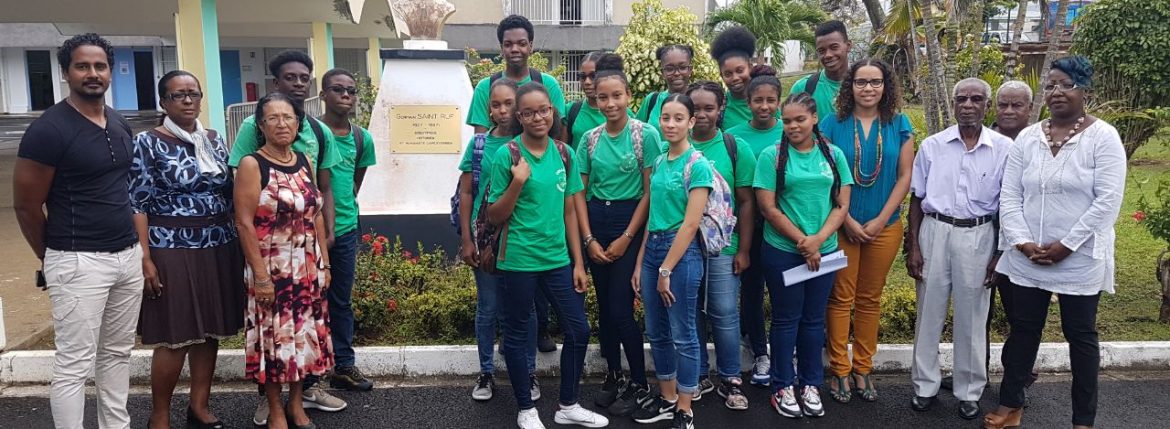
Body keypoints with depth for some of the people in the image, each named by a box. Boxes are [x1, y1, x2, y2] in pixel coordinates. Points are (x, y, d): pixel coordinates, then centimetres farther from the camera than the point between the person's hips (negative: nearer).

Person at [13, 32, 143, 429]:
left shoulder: (120, 124, 9)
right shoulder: (48, 128, -12)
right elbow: (26, 206, -7)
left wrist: (135, 245, 15)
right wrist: (54, 258, 4)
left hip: (128, 255, 7)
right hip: (79, 262, -7)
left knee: (117, 353, 15)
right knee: (74, 364, 1)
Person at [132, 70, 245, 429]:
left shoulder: (214, 140, 10)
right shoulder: (148, 143, -6)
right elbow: (137, 204, -9)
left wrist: (236, 242, 9)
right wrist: (145, 258, -15)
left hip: (218, 249, 5)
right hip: (173, 251, -5)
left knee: (209, 330, 10)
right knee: (175, 337, -2)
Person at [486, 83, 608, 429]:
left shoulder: (564, 153, 3)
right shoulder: (506, 155, -10)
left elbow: (569, 211, 9)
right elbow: (494, 217, -7)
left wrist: (578, 262, 7)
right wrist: (517, 182, -22)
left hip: (558, 259, 5)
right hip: (519, 261, -5)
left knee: (578, 331, 9)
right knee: (517, 335, 8)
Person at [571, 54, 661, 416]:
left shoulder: (645, 135, -8)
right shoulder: (590, 139, 4)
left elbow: (650, 192, -9)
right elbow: (579, 192, 5)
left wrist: (626, 238, -11)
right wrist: (589, 240, -4)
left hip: (630, 222, -5)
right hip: (595, 223, 5)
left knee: (621, 309, -5)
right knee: (604, 306, 12)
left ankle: (639, 385, 11)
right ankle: (613, 376, 27)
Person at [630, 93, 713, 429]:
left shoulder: (697, 165, -11)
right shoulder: (658, 162, 10)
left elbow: (690, 224, -16)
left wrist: (666, 270, -16)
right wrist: (640, 262, 9)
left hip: (681, 252, -7)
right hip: (653, 248, 7)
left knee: (682, 334, 2)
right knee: (656, 331, 14)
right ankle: (667, 399, 29)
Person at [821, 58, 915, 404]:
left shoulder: (899, 125, 2)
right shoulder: (833, 124, -3)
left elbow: (904, 177, 1)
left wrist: (880, 220, -7)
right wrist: (848, 221, -10)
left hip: (885, 226, 2)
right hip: (842, 225, -2)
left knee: (870, 299, 10)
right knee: (841, 298, 2)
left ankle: (862, 369, 20)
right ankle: (839, 370, 12)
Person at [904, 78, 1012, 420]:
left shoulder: (1004, 149, -2)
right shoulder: (932, 145, 1)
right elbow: (916, 198, 5)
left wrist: (999, 254, 0)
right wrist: (913, 247, 1)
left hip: (979, 235, -1)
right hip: (934, 231, 1)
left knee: (971, 317, 8)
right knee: (929, 312, 8)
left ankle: (969, 391, 22)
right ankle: (925, 385, 22)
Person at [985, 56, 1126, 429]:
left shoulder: (1103, 137, -7)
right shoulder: (1028, 137, 6)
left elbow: (1108, 201, -13)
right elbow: (1010, 197, 4)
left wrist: (1065, 246, -16)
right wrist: (1023, 242, -9)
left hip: (1080, 260, -4)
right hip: (1027, 258, 4)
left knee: (1081, 336, 7)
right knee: (1023, 329, 11)